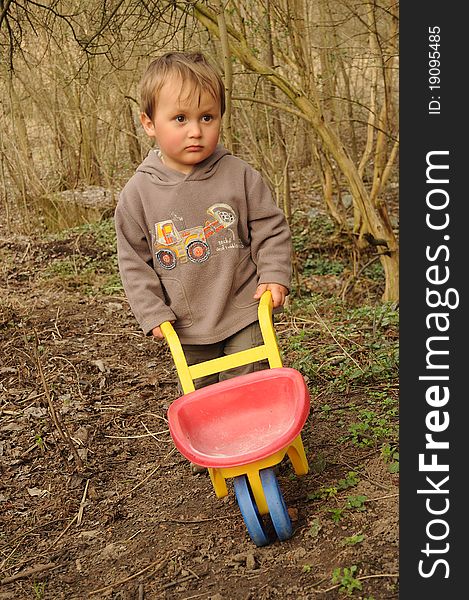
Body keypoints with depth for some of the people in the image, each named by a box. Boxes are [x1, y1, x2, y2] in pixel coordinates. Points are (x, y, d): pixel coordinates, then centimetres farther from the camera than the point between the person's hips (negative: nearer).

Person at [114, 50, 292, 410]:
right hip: (186, 328, 2)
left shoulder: (239, 176, -9)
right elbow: (134, 260, 0)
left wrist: (275, 276, -11)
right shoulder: (139, 192, -8)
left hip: (245, 316, -1)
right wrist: (153, 313, -5)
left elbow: (271, 229, 1)